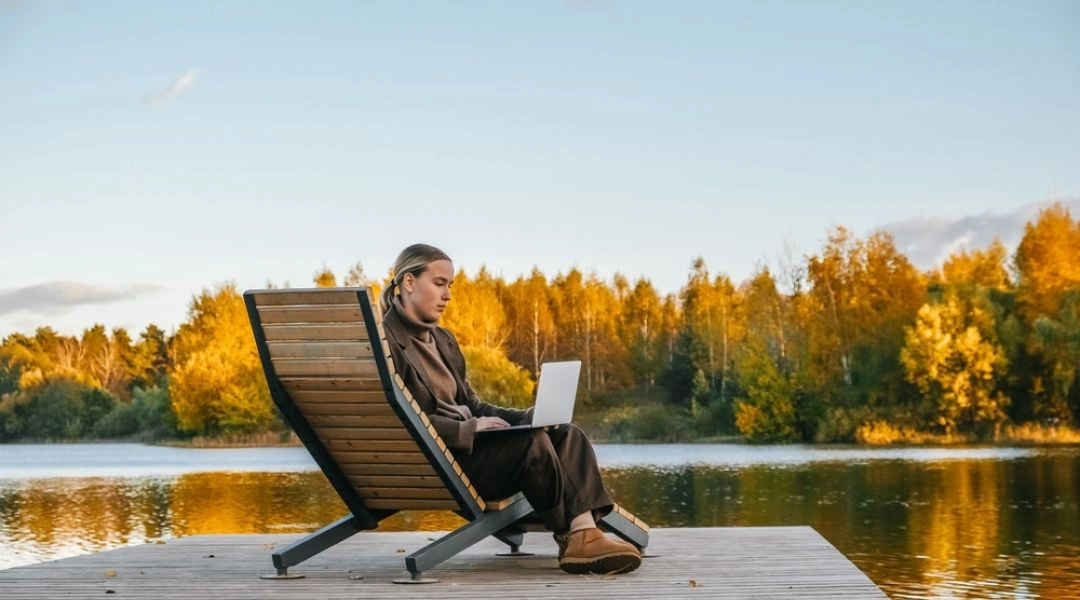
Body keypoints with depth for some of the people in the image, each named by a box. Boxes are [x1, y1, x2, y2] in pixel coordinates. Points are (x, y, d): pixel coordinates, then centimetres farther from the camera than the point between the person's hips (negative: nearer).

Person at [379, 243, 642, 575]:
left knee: (568, 434, -11)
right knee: (533, 441, -28)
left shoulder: (441, 339, 21)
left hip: (469, 444, 9)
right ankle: (570, 537, -14)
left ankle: (585, 532, -30)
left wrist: (528, 417, 2)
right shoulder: (385, 341, -7)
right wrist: (469, 429, -22)